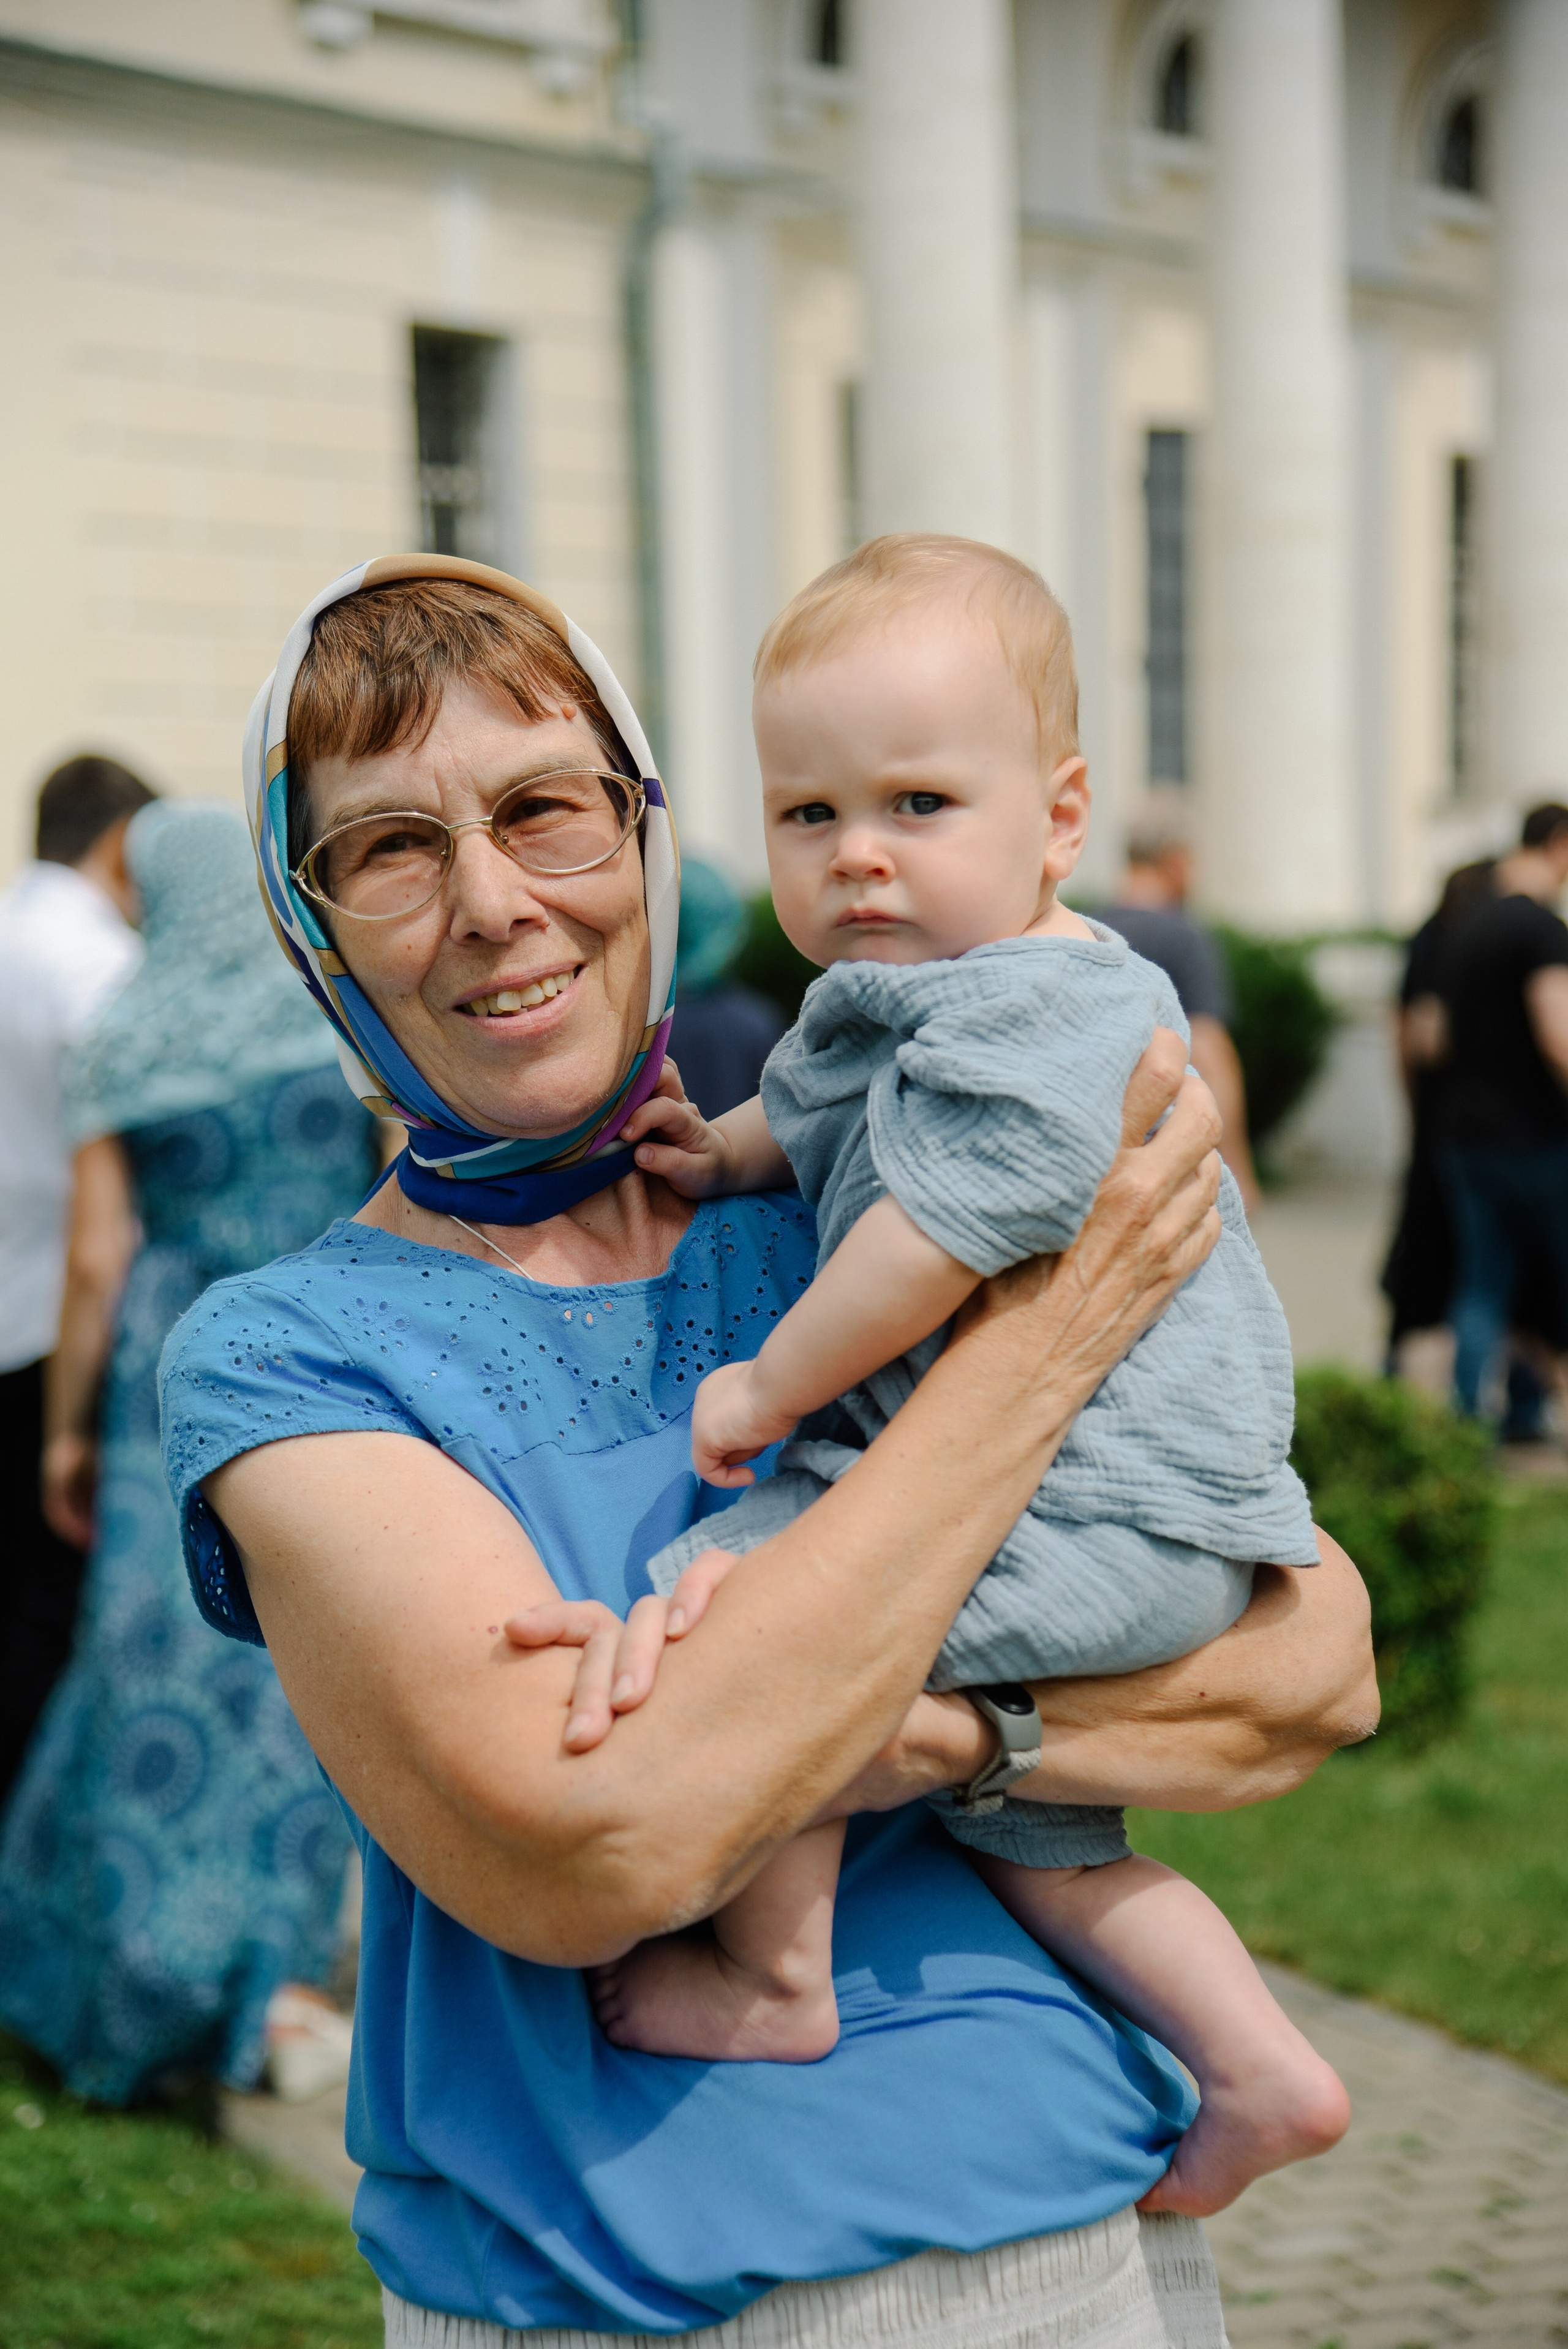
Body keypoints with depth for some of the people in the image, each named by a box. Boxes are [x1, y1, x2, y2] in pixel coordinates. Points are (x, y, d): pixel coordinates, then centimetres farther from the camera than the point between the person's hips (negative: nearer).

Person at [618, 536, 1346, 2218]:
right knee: (1024, 1827, 22)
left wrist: (766, 1393, -14)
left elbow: (933, 1242, -26)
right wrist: (722, 1153, 13)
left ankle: (776, 1979, -2)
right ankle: (1260, 2076, 28)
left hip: (1099, 1525, -11)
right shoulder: (887, 1002, 13)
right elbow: (816, 1114, 34)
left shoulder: (1046, 1020, -20)